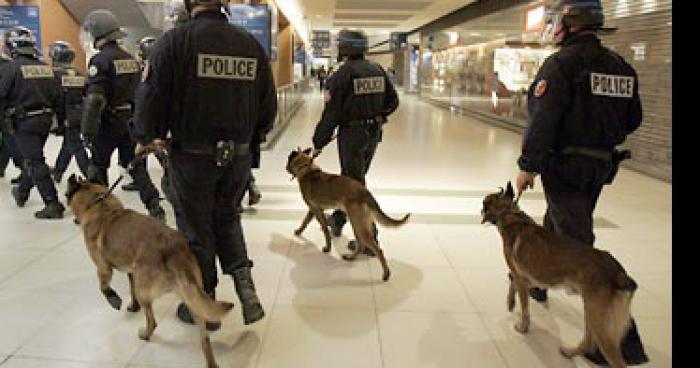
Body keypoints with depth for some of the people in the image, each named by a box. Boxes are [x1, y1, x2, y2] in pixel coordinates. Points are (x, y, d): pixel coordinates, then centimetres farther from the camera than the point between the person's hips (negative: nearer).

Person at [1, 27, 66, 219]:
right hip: (45, 120, 7)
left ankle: (53, 205, -8)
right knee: (32, 158, 22)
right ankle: (22, 192, 41)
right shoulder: (46, 67, 7)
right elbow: (58, 96, 9)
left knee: (35, 163, -5)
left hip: (23, 123, -7)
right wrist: (60, 119, 16)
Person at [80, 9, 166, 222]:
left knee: (98, 165, 9)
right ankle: (155, 207, 3)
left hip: (108, 122, -6)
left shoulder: (100, 60, -14)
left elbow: (94, 99, -21)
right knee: (135, 164, 10)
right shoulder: (130, 59, 9)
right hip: (131, 120, 6)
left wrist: (87, 130, -18)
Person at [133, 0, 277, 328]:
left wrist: (145, 138, 7)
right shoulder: (251, 44, 2)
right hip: (238, 156, 4)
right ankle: (244, 283, 8)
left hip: (191, 156, -3)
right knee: (228, 218, 24)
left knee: (196, 229, 12)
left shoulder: (176, 40, -11)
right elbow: (268, 103, 6)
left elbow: (151, 95, -11)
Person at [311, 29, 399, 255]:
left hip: (352, 134, -7)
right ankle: (338, 219, 40)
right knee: (350, 177, 22)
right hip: (374, 133, 7)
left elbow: (331, 113, -14)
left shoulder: (342, 75, -14)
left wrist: (319, 142, -6)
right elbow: (393, 101, 9)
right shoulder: (378, 70, 5)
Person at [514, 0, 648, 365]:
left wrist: (528, 166, -13)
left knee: (579, 245, -6)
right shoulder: (620, 66, 9)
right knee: (555, 227, 26)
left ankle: (621, 338, -5)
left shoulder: (561, 64, -15)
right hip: (600, 168, 8)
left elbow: (542, 121, -20)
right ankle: (538, 282, 46)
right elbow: (632, 120, 15)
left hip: (565, 168, -8)